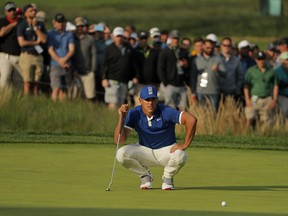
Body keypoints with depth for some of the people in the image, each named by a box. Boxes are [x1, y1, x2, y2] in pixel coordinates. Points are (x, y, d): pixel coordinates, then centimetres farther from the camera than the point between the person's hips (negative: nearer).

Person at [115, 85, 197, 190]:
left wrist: (185, 145, -27)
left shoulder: (166, 112, -22)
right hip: (144, 151, 2)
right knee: (121, 154, -25)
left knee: (180, 156, -36)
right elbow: (119, 140, -18)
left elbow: (191, 119, -31)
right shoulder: (134, 114, -14)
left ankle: (167, 177, 1)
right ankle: (145, 176, 4)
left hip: (167, 150, -2)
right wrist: (121, 118, -32)